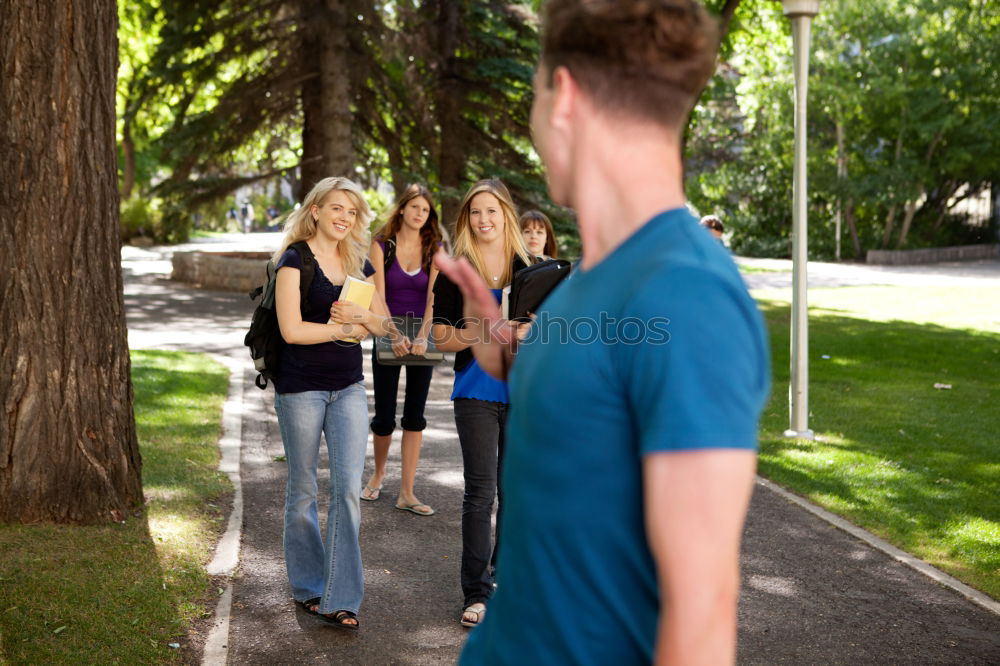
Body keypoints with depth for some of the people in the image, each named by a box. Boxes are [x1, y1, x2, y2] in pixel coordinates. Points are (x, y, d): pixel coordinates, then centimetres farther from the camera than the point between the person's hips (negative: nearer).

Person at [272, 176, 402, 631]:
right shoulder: (295, 260, -7)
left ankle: (339, 599, 0)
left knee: (348, 488, -4)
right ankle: (306, 588, 24)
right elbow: (291, 329, -16)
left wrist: (360, 315, -7)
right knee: (303, 490, 8)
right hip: (300, 388, -4)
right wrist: (343, 329, -7)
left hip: (348, 387, 5)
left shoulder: (359, 263, 10)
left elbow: (384, 324, 14)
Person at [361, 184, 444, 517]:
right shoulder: (382, 245, -3)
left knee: (415, 416, 2)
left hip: (420, 339, 1)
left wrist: (422, 337, -23)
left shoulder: (434, 249, 0)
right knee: (384, 417, 4)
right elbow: (379, 296, -11)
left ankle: (407, 492, 6)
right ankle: (378, 473, 32)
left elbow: (433, 297, -9)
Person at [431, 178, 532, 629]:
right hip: (476, 392, -2)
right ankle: (476, 591, 4)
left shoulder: (529, 269, 6)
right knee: (480, 491, -4)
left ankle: (505, 575, 26)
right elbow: (441, 338, -2)